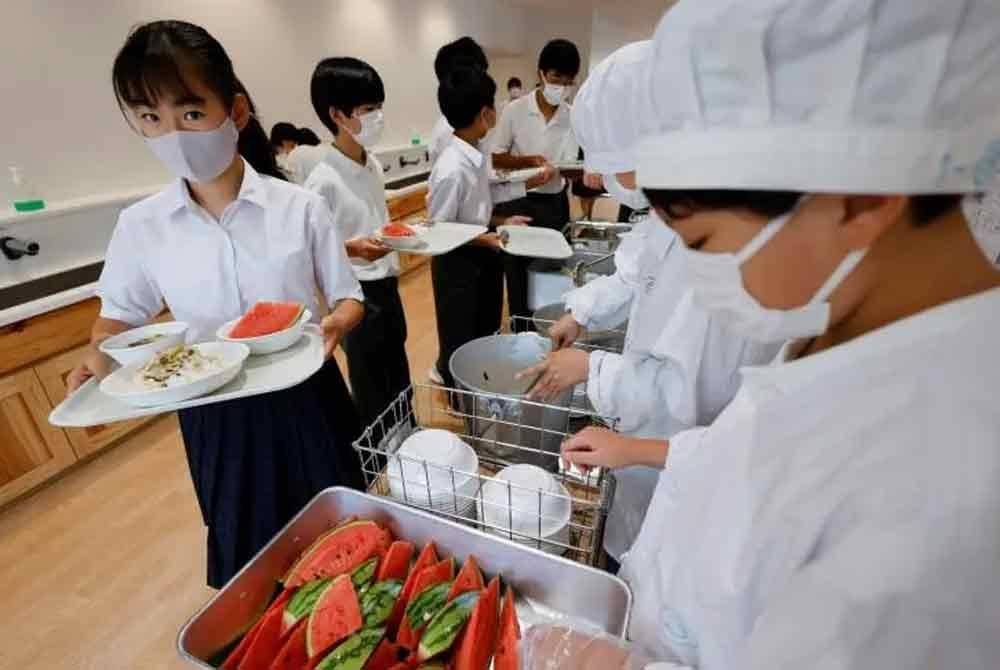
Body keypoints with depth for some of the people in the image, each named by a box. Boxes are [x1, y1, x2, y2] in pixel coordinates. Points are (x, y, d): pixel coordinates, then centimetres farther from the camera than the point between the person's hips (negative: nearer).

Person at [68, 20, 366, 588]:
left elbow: (348, 297, -4)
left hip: (304, 401, -1)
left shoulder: (301, 208, -12)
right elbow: (122, 314, 9)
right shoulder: (140, 226, -5)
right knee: (249, 553, 22)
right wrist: (99, 355, -12)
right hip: (215, 416, 2)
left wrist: (333, 324, -26)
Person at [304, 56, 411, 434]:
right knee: (372, 393, 9)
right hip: (358, 295, -8)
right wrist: (351, 249, -32)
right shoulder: (324, 180, -19)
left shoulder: (373, 165, 5)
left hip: (388, 287, 8)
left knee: (400, 381, 22)